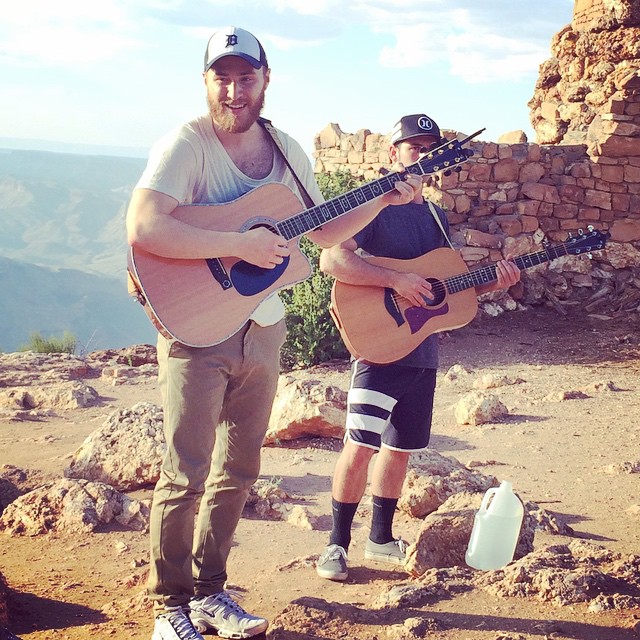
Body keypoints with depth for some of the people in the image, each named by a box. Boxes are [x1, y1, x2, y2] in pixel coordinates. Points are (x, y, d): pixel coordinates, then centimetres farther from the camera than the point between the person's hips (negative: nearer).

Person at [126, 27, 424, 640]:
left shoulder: (287, 151, 7)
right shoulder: (187, 143, -15)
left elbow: (323, 231, 18)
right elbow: (143, 229, -30)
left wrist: (382, 201, 5)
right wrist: (240, 244, -29)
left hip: (261, 330, 7)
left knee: (237, 470, 13)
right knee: (185, 475, -4)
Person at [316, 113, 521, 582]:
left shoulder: (436, 216, 16)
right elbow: (332, 260, -21)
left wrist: (492, 281, 4)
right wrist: (396, 280, -26)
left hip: (423, 351, 8)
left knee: (400, 447, 14)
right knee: (361, 446, -12)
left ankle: (381, 537, 27)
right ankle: (338, 543, 1)